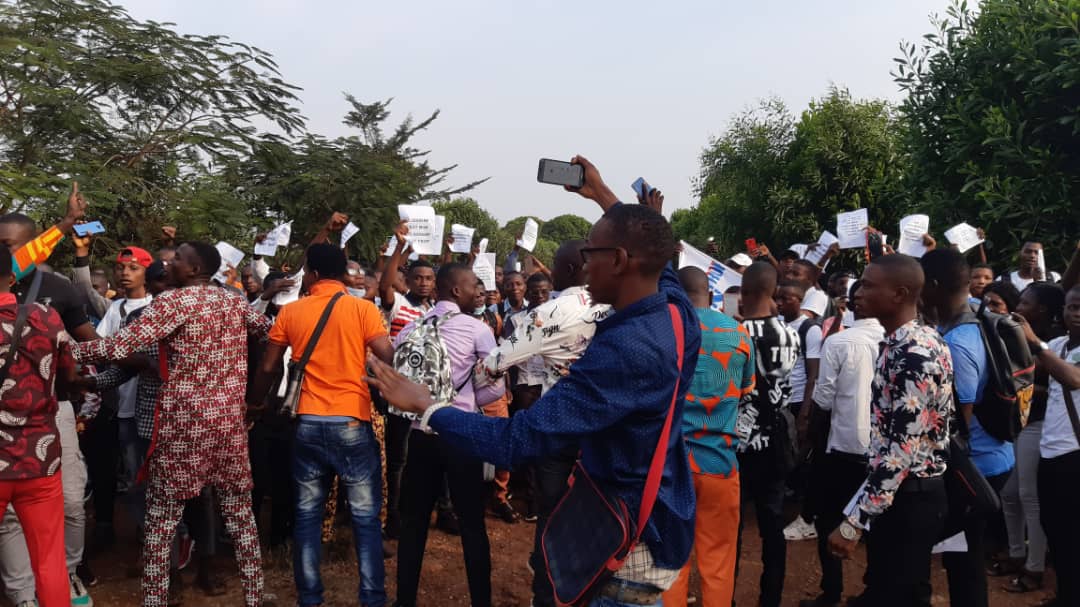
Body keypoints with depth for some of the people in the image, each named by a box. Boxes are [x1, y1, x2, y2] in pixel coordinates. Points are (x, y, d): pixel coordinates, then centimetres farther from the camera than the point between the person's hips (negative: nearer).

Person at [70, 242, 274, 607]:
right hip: (229, 420, 5)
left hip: (183, 421, -5)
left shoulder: (174, 302, -9)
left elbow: (120, 346, -15)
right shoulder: (235, 302, 8)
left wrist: (68, 351, -3)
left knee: (161, 517, 6)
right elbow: (269, 329, 25)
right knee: (239, 512, 11)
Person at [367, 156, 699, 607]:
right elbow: (654, 254, 20)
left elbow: (517, 441, -31)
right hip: (665, 515, 9)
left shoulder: (621, 352, -31)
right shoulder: (678, 312, -5)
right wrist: (603, 195, 28)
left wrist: (424, 405, -18)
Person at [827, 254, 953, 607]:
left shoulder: (914, 352, -22)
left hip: (908, 500, -10)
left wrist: (853, 521, -24)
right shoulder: (900, 344, 9)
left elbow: (902, 449, -26)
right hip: (900, 495, 10)